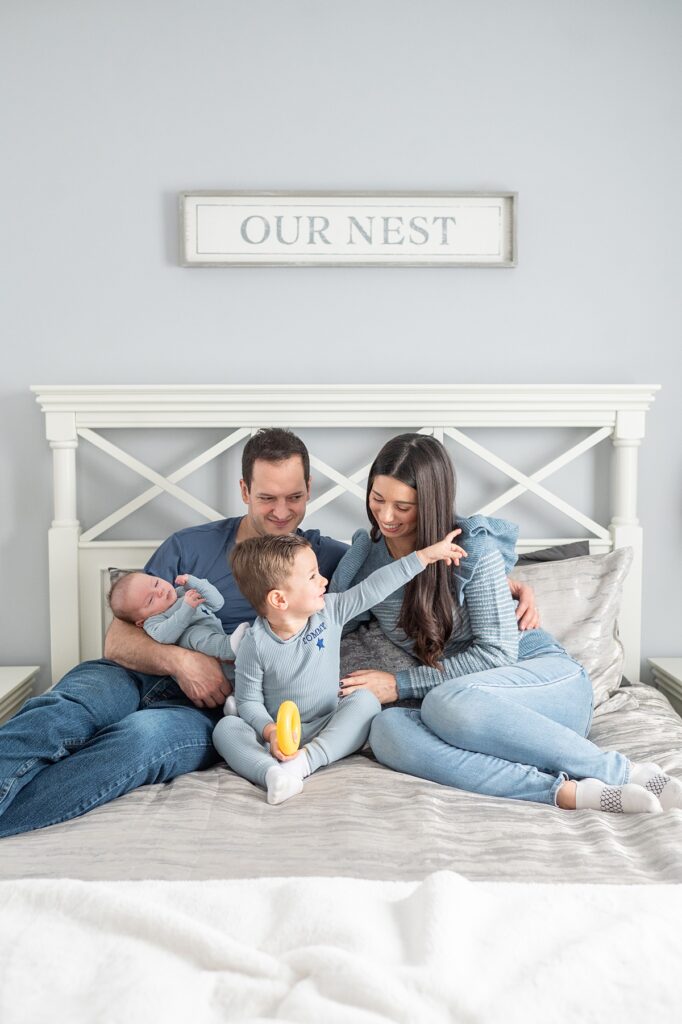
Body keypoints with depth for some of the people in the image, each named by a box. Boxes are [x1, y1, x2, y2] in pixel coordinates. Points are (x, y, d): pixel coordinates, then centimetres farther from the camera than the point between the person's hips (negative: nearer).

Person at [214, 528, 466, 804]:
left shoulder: (329, 611, -3)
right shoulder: (255, 645, -13)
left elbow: (373, 588, -4)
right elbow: (248, 702, -8)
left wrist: (425, 555, -5)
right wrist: (270, 731, -28)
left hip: (327, 730, 3)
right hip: (279, 736, -2)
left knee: (365, 701, -21)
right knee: (226, 727, -24)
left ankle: (307, 759, -35)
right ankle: (272, 773, -50)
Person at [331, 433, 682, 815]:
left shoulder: (475, 549, -10)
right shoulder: (364, 557, 5)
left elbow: (498, 654, -11)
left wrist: (401, 684, -14)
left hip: (550, 679, -4)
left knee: (447, 702, -39)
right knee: (386, 731, -31)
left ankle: (620, 771, -26)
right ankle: (568, 792, -37)